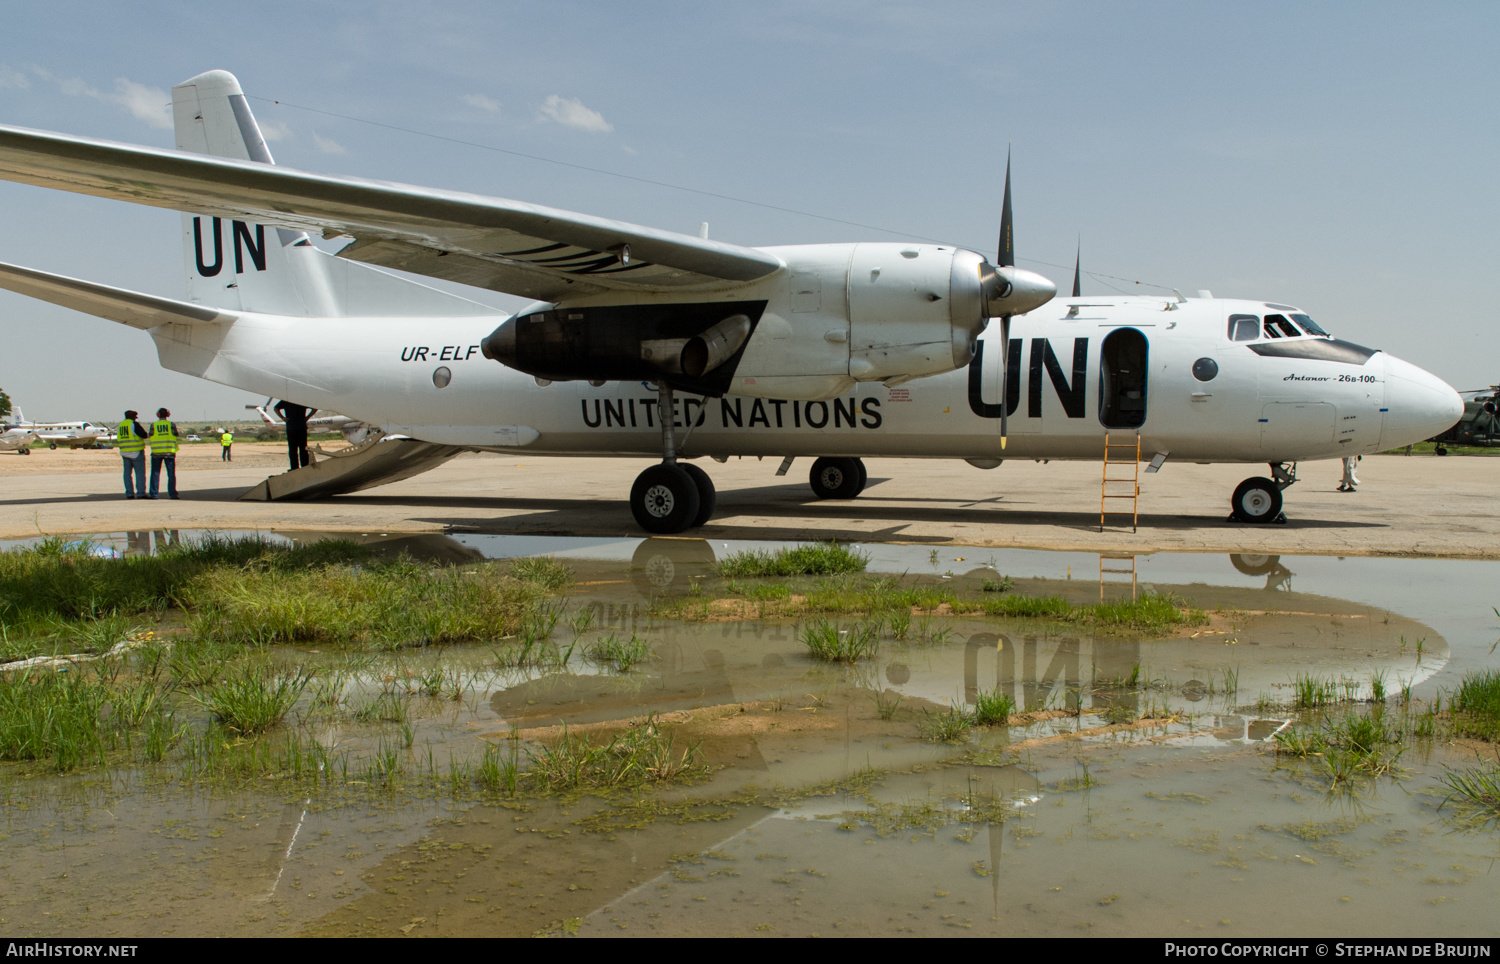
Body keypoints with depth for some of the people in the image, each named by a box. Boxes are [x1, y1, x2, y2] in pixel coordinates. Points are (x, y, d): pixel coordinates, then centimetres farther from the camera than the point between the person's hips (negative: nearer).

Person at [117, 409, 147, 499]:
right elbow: (144, 435, -13)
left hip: (124, 452, 7)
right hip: (136, 452, -7)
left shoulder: (120, 425, 13)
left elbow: (118, 440, 17)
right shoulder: (134, 424, -10)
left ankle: (129, 494, 6)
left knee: (127, 473, 8)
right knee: (140, 473, -4)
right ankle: (141, 493, -8)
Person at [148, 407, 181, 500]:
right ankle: (172, 494, -1)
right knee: (171, 474, 3)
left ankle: (154, 494, 5)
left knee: (155, 473, 7)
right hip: (169, 452, -1)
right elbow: (176, 437, 1)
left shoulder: (153, 425, 0)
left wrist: (153, 448, 15)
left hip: (156, 452, 1)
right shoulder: (172, 424, -1)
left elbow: (151, 437, 1)